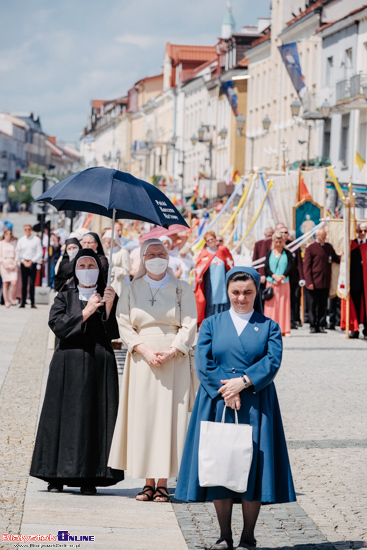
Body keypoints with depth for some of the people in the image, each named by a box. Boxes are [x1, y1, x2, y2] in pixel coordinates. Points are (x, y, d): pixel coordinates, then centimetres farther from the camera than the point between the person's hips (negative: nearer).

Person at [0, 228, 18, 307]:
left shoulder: (13, 243, 11)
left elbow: (16, 254, 9)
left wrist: (14, 264, -4)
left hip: (13, 264, 2)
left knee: (14, 282, -12)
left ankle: (12, 299, 7)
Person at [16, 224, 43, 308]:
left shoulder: (36, 240, 2)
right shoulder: (21, 240, 8)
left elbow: (40, 253, 0)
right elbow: (18, 253, 9)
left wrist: (31, 261, -6)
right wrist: (23, 261, -4)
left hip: (33, 263, -2)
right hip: (23, 263, 2)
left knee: (32, 284, -5)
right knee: (24, 283, 1)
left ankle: (32, 303, -3)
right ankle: (23, 302, 3)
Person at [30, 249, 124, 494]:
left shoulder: (110, 296, 10)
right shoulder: (65, 297, 10)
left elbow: (114, 332, 0)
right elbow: (57, 324, -6)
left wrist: (109, 306, -13)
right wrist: (85, 312, -12)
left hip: (100, 364, 0)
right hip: (68, 365, 0)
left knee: (95, 417, -3)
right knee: (64, 416, -2)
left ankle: (89, 478, 0)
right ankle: (57, 476, 2)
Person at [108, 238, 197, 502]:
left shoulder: (182, 289, 6)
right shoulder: (131, 290, 10)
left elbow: (189, 325, 0)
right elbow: (124, 325, 4)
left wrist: (171, 351, -13)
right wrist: (144, 350, -11)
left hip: (174, 359, -1)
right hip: (141, 360, 2)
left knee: (169, 415, -5)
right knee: (143, 416, -2)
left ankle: (163, 483, -3)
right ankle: (148, 481, 3)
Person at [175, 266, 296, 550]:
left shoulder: (269, 327, 8)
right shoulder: (211, 325, 10)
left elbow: (272, 362, -6)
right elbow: (203, 363, -2)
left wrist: (242, 382, -19)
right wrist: (226, 393, -13)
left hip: (255, 406, -1)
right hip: (217, 405, 1)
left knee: (252, 466, -3)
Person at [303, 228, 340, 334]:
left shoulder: (329, 247, 13)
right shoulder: (310, 247, -2)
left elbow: (336, 259, 18)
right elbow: (306, 265, -5)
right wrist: (309, 282, -12)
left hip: (325, 283, 4)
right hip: (314, 283, -4)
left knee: (323, 305, 7)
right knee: (313, 305, 2)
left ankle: (321, 325, 13)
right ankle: (313, 326, 9)